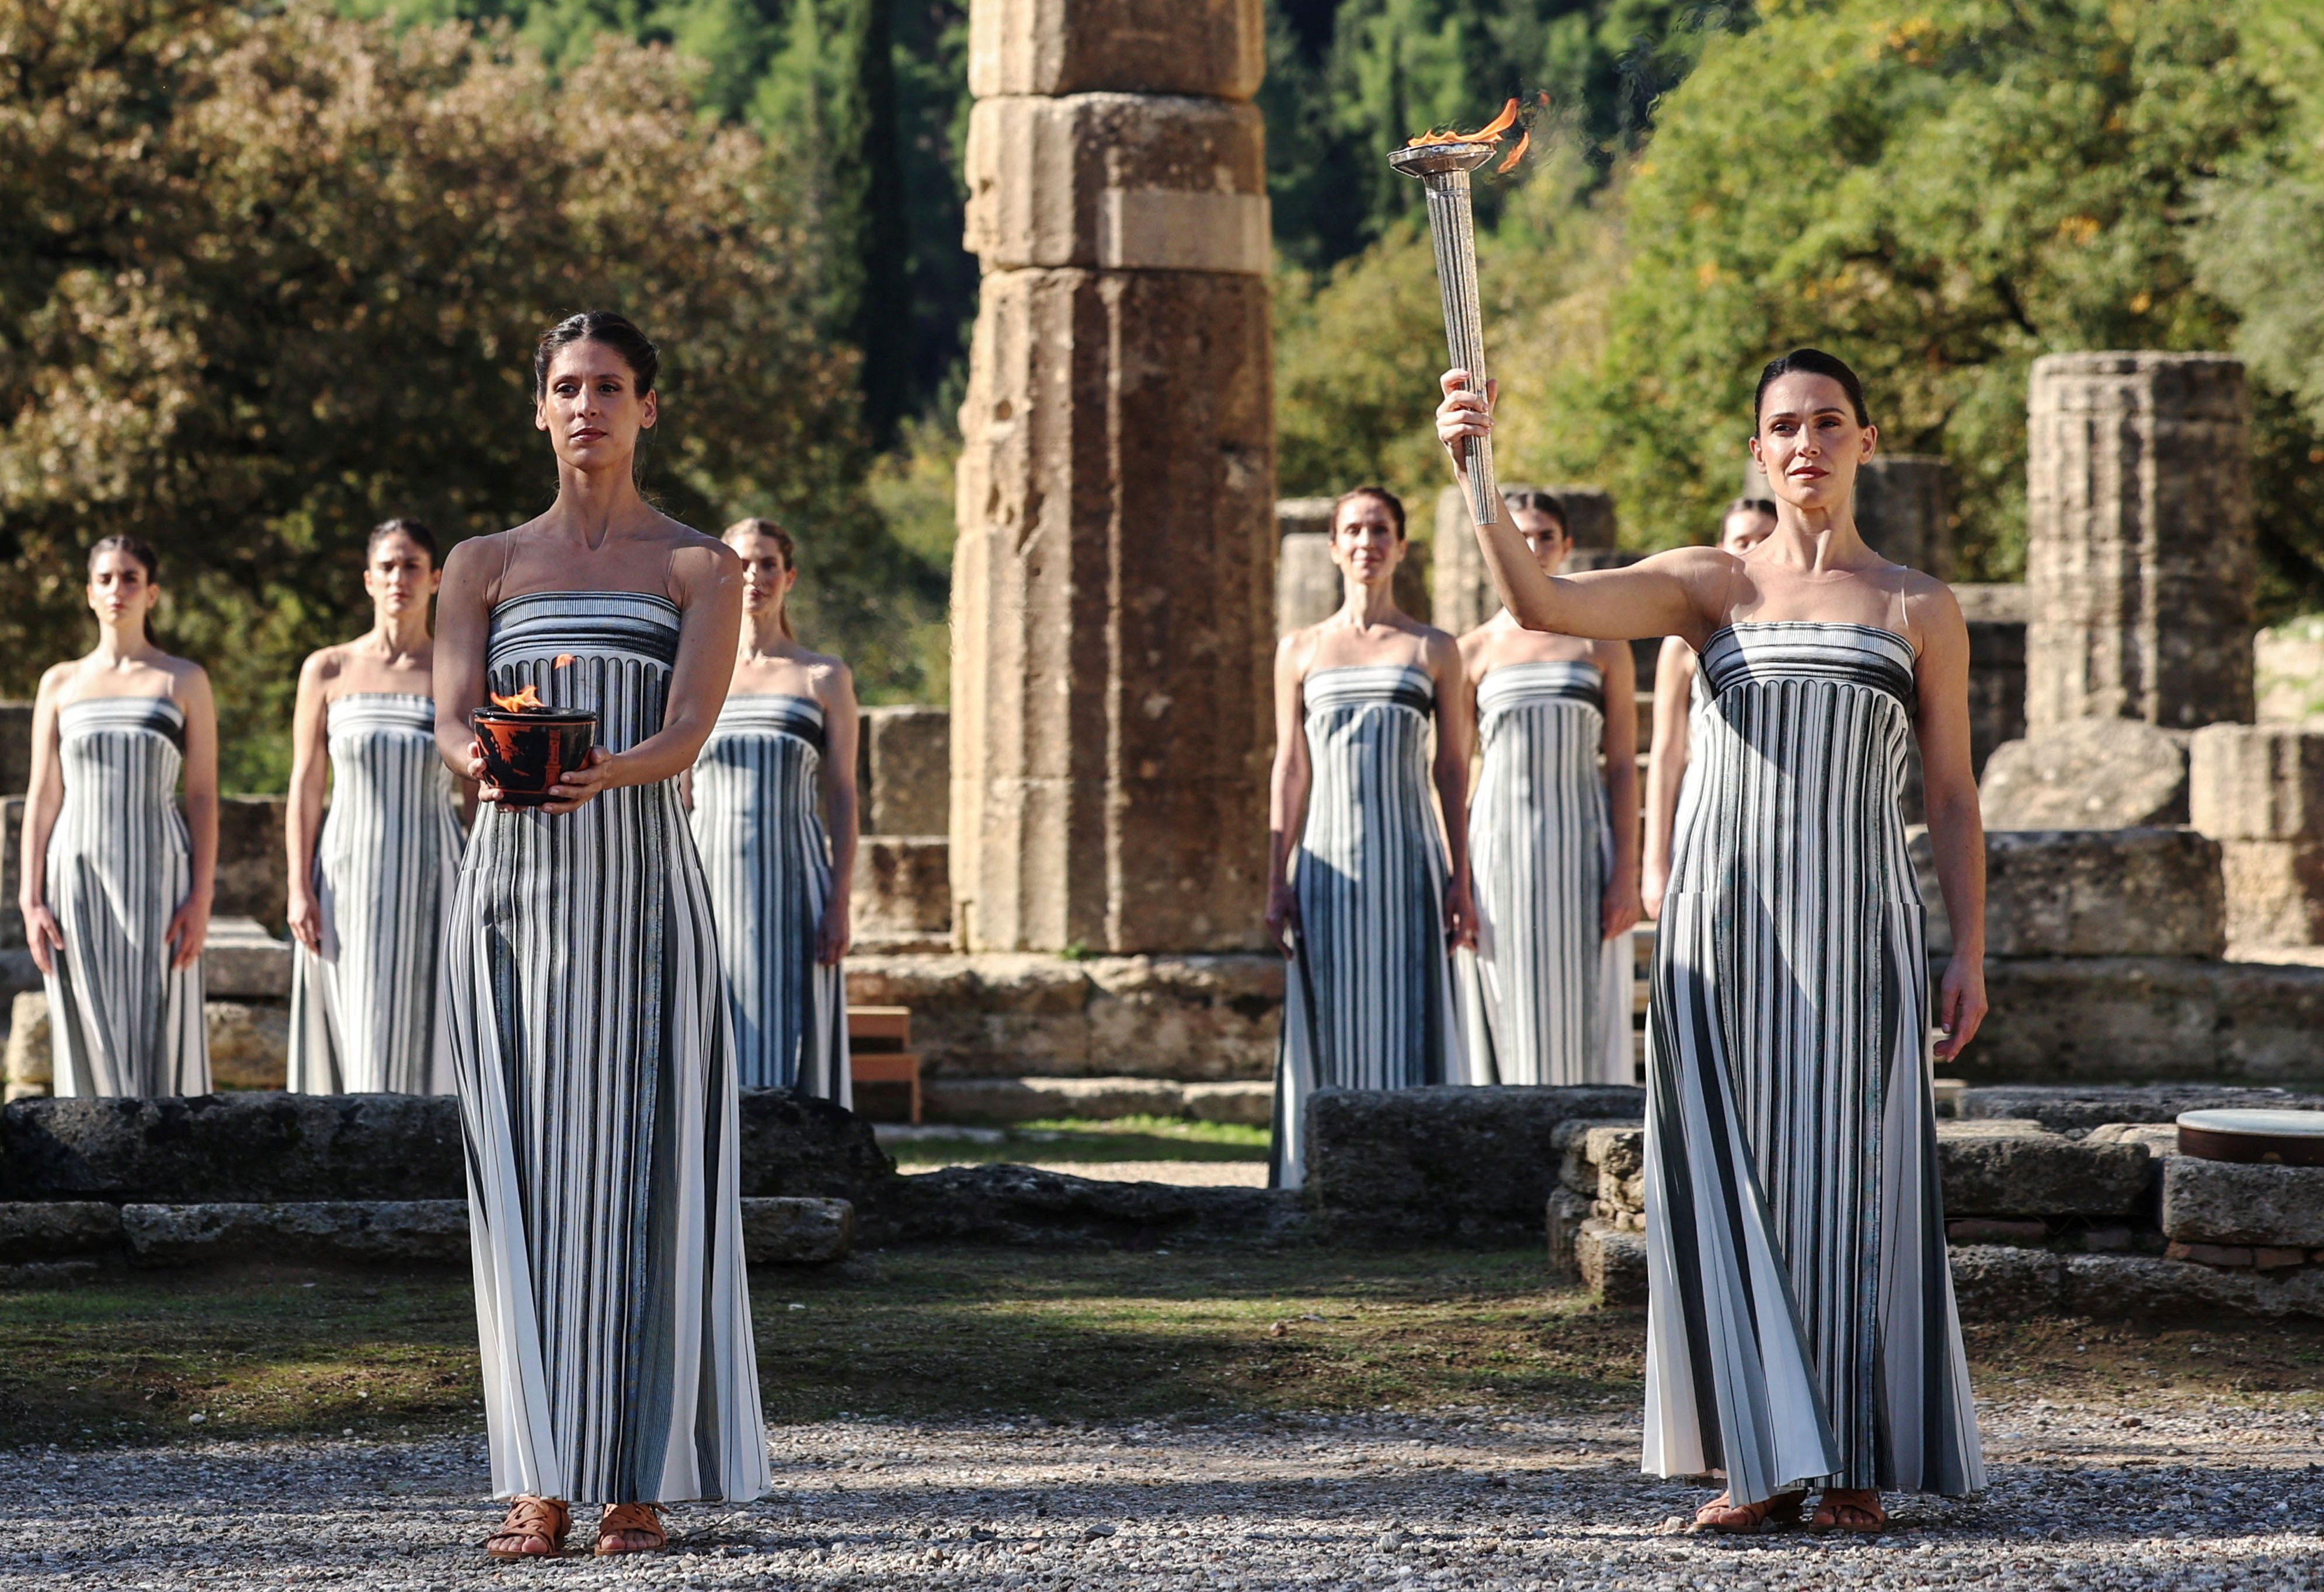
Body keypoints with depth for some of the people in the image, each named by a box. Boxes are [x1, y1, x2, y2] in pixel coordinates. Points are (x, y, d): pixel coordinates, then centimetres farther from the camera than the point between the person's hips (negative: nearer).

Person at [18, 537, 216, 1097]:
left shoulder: (184, 682, 5)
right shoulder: (61, 684, 10)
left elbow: (203, 798, 1)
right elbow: (43, 799, 8)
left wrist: (200, 898, -8)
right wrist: (30, 901, -1)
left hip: (156, 879, -2)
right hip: (78, 878, 2)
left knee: (156, 1032, -6)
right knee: (90, 1038, 0)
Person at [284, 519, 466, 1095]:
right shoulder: (328, 671, 3)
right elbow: (306, 788, 3)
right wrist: (299, 891, -6)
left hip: (431, 886, 0)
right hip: (348, 882, 0)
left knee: (423, 1044, -3)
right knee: (353, 1043, -1)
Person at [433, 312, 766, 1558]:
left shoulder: (698, 568, 8)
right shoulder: (485, 565, 14)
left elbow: (687, 731, -6)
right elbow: (451, 719, 1)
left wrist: (605, 774, -28)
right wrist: (483, 763, -24)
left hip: (638, 879, -2)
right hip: (511, 882, 2)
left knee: (632, 1167, -6)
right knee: (526, 1171, -3)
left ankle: (639, 1479, -3)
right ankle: (542, 1486, -3)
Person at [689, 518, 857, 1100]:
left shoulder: (824, 679, 7)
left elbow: (843, 798, 3)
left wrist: (839, 905, -7)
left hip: (791, 884, -1)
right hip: (710, 882, 1)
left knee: (786, 1047, -5)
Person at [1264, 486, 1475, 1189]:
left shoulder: (1433, 651, 7)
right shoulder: (1301, 651, 9)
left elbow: (1451, 770, 6)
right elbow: (1290, 770, 8)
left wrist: (1460, 882, 1)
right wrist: (1277, 884, 2)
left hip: (1406, 860, -1)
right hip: (1329, 861, 1)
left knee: (1407, 1019, -3)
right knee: (1331, 1025, 0)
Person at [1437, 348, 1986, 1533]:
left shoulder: (1918, 609, 9)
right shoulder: (1709, 587, 9)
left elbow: (1952, 795, 10)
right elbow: (1541, 604, -5)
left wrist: (1971, 951, 2)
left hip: (1854, 920, -1)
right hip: (1723, 917, 1)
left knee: (1846, 1171, -3)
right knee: (1733, 1172, -2)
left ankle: (1856, 1464, 4)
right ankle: (1764, 1460, 4)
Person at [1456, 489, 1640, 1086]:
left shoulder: (1601, 645, 7)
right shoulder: (1476, 651, 8)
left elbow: (1623, 766, 3)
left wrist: (1626, 873, -5)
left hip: (1580, 841, 0)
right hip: (1500, 841, 0)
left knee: (1581, 1017, -2)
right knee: (1508, 1022, -1)